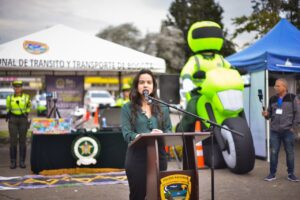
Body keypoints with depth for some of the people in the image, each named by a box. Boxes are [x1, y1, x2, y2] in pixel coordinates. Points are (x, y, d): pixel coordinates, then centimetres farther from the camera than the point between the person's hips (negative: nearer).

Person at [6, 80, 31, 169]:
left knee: (22, 141, 2)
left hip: (23, 119, 0)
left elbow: (29, 106, 18)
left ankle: (22, 161, 10)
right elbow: (8, 107, 17)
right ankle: (13, 162, 7)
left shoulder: (26, 97, 0)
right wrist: (8, 114, 1)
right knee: (13, 141, -2)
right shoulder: (10, 98, 3)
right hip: (13, 120, 1)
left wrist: (27, 113, 5)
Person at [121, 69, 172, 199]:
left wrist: (162, 135, -16)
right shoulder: (128, 108, 3)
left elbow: (169, 130, 8)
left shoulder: (162, 107, 11)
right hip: (137, 157, -2)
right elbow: (127, 134, -7)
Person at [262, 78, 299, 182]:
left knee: (290, 152, 6)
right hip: (274, 131, 3)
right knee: (273, 152, 4)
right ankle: (272, 174, 13)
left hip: (288, 130, -3)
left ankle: (291, 174, 18)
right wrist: (266, 114, -7)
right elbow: (270, 113, 15)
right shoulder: (272, 99, 9)